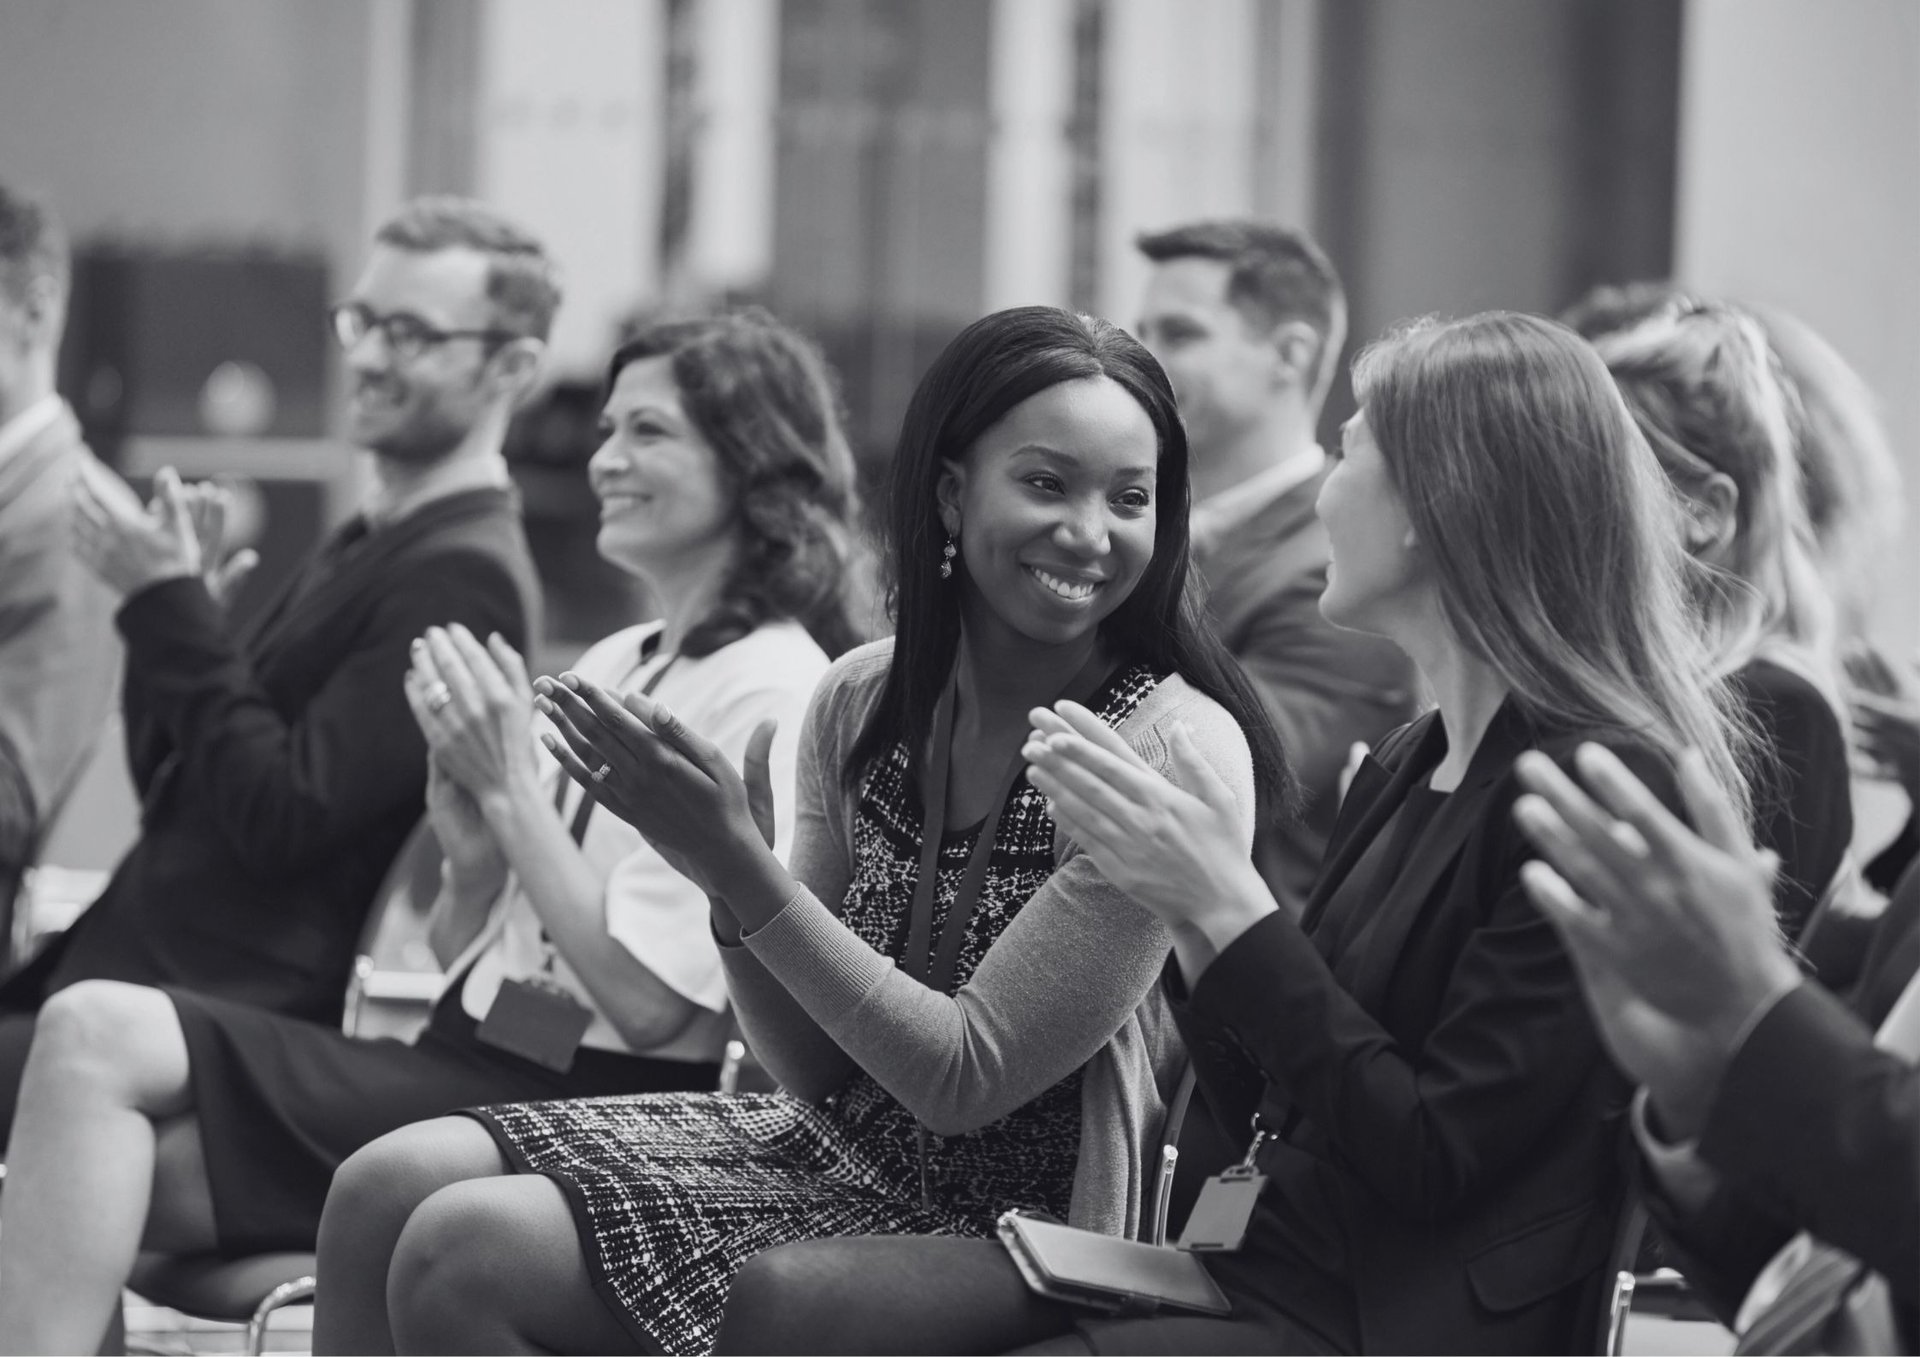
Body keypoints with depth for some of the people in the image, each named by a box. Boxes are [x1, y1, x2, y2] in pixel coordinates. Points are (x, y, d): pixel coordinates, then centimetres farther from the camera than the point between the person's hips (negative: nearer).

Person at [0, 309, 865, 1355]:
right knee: (91, 1035, -15)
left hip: (585, 1104, -8)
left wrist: (510, 787, -9)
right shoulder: (612, 663, 18)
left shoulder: (775, 696, -6)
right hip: (464, 1062, 8)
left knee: (96, 1044, -20)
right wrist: (470, 850, -2)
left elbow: (647, 1001, -14)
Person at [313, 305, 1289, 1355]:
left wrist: (743, 867, -22)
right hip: (834, 1143, 6)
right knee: (383, 1191, -6)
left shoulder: (1178, 751, -17)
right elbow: (816, 1069, 6)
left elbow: (965, 1081, -17)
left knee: (462, 1258, -18)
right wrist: (727, 883, -14)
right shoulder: (864, 700, 2)